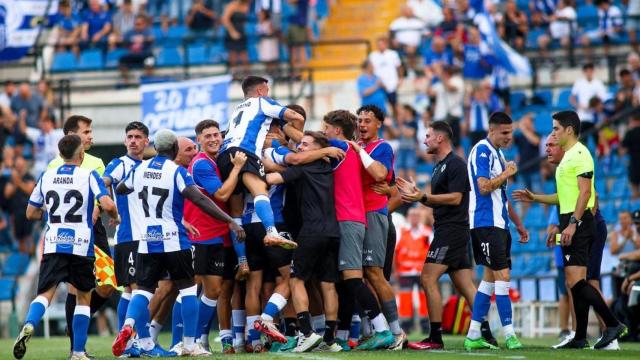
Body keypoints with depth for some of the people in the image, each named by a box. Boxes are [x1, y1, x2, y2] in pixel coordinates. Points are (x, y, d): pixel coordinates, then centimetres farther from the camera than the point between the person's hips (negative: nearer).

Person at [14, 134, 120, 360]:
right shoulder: (89, 176, -3)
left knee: (46, 292, -3)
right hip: (81, 246, -2)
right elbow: (107, 205, -16)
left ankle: (29, 325, -34)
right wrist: (116, 217, 6)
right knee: (83, 297, 12)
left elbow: (31, 213, 16)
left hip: (53, 246, 2)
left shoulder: (46, 176, 9)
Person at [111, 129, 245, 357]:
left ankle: (128, 326, -21)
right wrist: (229, 221, -21)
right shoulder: (177, 172, -9)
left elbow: (120, 190, 25)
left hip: (146, 242, 4)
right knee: (187, 287, 9)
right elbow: (200, 199, -20)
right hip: (173, 241, -4)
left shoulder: (139, 169, 6)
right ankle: (190, 345, 7)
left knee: (143, 289, 6)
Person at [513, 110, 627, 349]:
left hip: (579, 222, -10)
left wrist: (572, 224, -24)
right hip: (570, 224, 10)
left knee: (576, 280, -17)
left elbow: (584, 192, -18)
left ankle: (613, 325, -17)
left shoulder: (580, 154, -10)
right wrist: (534, 198, 23)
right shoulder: (567, 157, 21)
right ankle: (580, 338, 9)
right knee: (575, 283, 8)